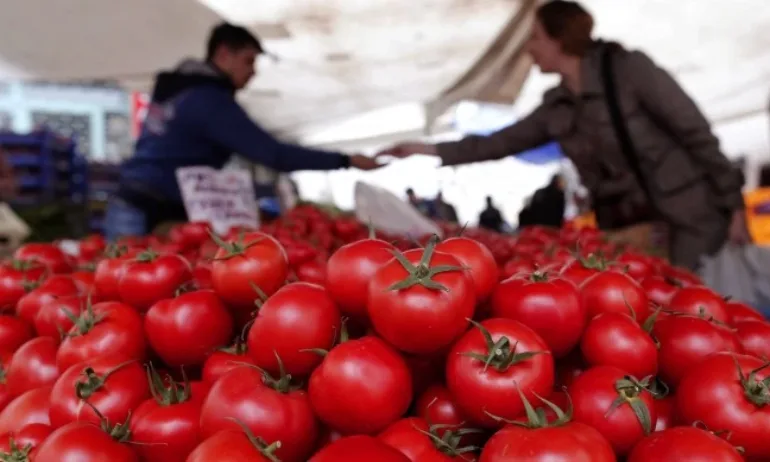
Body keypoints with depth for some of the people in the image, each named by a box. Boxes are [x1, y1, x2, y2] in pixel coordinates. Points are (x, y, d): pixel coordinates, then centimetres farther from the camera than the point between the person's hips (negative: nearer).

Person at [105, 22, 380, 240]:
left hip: (131, 205, 10)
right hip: (151, 215, -10)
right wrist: (346, 161, -17)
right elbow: (274, 155, -19)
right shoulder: (210, 99, -13)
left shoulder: (176, 87, 15)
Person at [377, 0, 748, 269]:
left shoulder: (630, 68, -12)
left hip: (691, 216, -5)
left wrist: (733, 205, -10)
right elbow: (502, 142, 13)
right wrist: (429, 150, 11)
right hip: (629, 226, 5)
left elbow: (697, 133, -10)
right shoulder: (556, 106, 6)